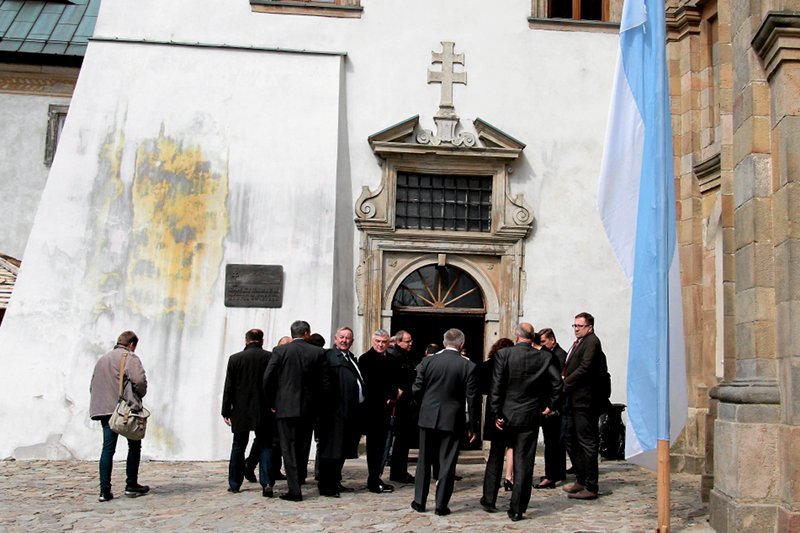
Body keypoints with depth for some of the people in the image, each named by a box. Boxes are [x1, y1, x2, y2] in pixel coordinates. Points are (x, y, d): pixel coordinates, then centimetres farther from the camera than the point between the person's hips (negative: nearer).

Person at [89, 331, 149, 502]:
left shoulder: (102, 359, 18)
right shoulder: (130, 358, -4)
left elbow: (93, 386, 20)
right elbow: (139, 380, -18)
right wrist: (140, 395, -1)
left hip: (104, 409, 5)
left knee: (107, 449, 4)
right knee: (134, 446, 10)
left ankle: (105, 491, -2)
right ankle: (131, 486, 12)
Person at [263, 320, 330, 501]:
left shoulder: (280, 351, -4)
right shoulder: (318, 352, -1)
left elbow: (267, 379, -7)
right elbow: (324, 383, -1)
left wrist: (272, 402, 6)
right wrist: (317, 403, 12)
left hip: (285, 407, -2)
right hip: (309, 409, 2)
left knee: (288, 448, 2)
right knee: (303, 447, 19)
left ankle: (294, 490, -2)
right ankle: (300, 478, 34)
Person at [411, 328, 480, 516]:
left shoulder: (427, 361, -4)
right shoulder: (468, 366, -8)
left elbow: (416, 390, 0)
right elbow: (472, 398, -6)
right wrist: (473, 426, 1)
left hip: (428, 418, 2)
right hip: (453, 421, -2)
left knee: (424, 461, 14)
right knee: (447, 463, 6)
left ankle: (419, 501, 19)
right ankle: (441, 505, 8)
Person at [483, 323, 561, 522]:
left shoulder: (503, 354, -9)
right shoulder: (545, 357, -3)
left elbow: (496, 386, -12)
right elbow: (557, 382, -7)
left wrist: (497, 414, -8)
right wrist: (549, 405, 6)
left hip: (505, 416, 0)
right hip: (530, 417, 1)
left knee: (496, 458, 17)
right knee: (523, 463, 6)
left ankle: (489, 500, 26)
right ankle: (517, 509, 8)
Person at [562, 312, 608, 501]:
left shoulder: (592, 341, -9)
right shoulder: (578, 343, 19)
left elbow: (585, 367, -18)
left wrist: (565, 384, -14)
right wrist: (565, 384, 3)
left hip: (584, 400, -10)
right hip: (573, 400, 10)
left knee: (586, 443, -5)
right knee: (572, 441, 16)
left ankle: (591, 488, 1)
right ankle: (580, 480, 27)